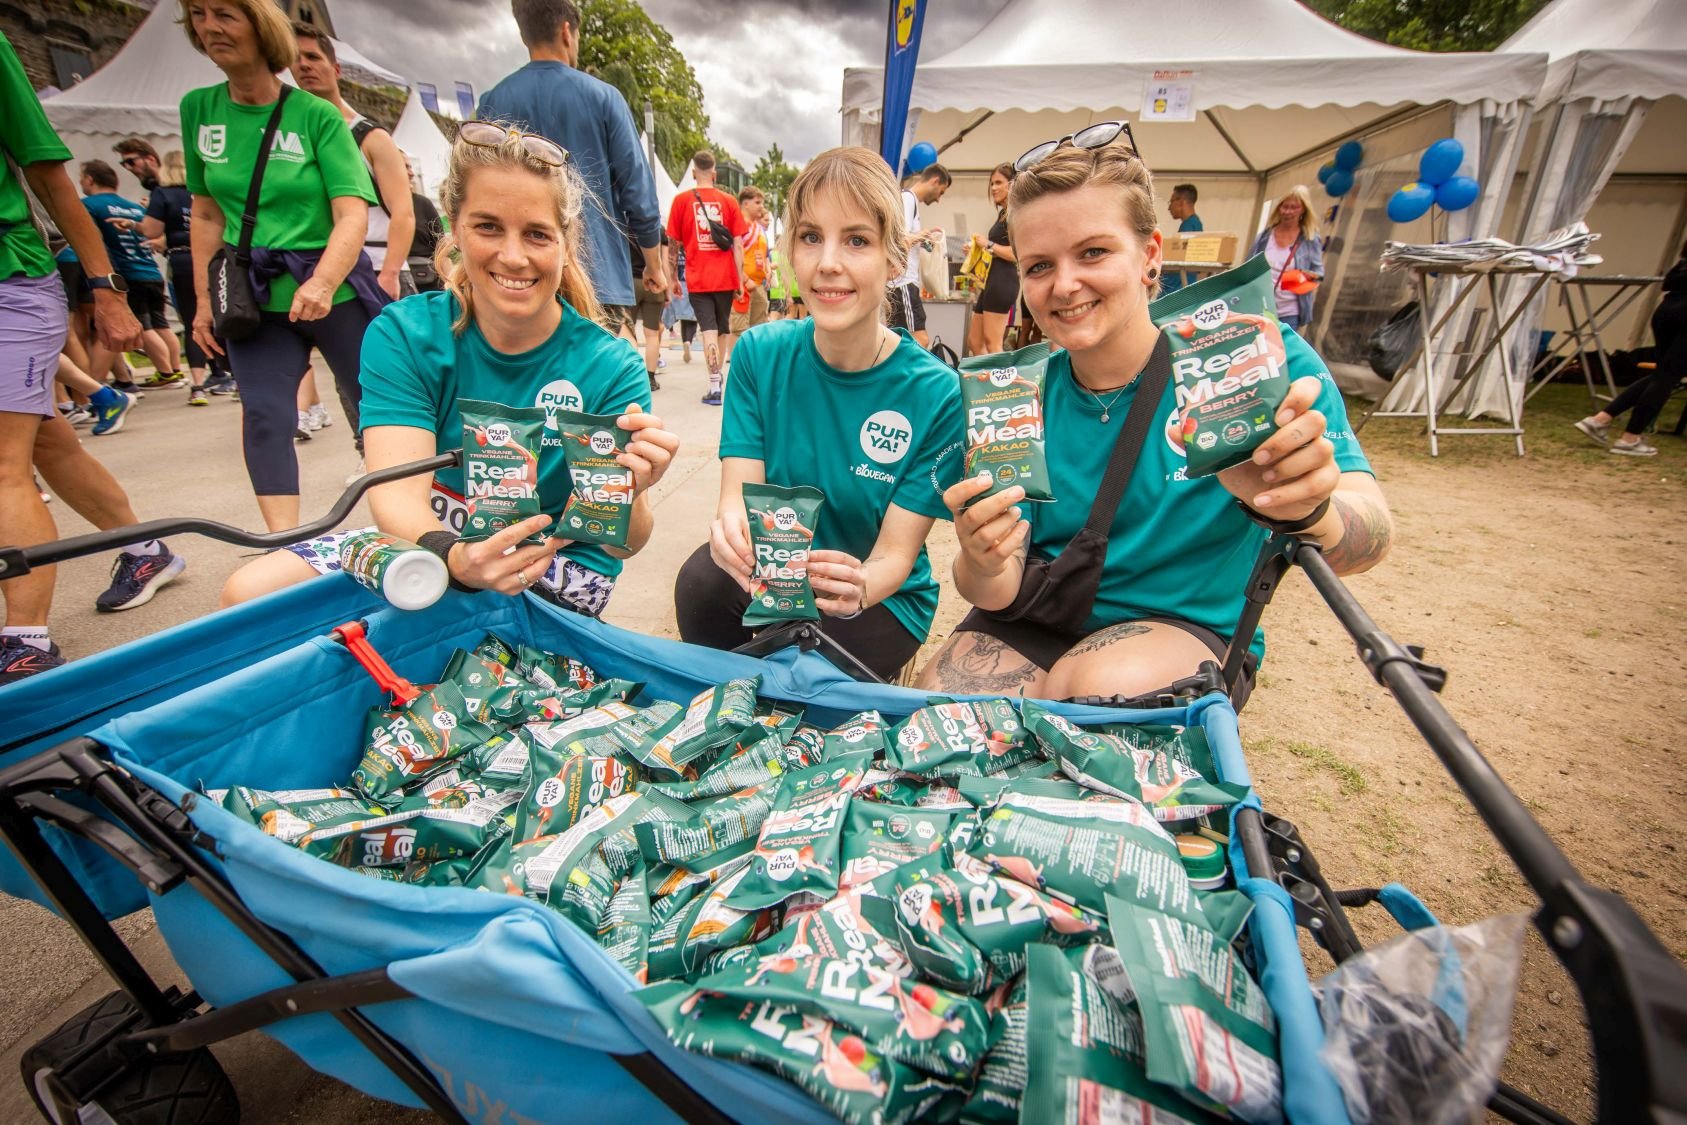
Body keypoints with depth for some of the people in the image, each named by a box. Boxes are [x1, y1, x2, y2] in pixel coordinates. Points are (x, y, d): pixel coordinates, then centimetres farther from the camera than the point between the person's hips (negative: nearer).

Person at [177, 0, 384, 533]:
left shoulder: (318, 115, -4)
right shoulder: (198, 109, 8)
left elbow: (353, 215, -14)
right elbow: (207, 215, 13)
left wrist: (322, 282, -30)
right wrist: (205, 300, 10)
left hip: (335, 290, -3)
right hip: (254, 297, 3)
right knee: (263, 415, -9)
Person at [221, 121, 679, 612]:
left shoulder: (610, 365, -15)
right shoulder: (402, 334, -9)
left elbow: (621, 543, -19)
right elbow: (398, 493, -21)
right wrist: (455, 556, -44)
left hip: (561, 572, -3)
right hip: (430, 539, 3)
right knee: (250, 590, -11)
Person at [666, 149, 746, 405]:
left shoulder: (682, 200, 1)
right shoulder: (729, 201, 3)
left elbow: (673, 245, 3)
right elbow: (738, 245, 0)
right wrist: (740, 280, 2)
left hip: (698, 279, -2)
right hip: (725, 278, 2)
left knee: (709, 330, -4)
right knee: (722, 329, 17)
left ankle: (715, 385, -15)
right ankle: (718, 375, 32)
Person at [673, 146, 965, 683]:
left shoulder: (936, 394, -15)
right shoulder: (759, 354, -7)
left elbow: (895, 556, -15)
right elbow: (739, 493, -13)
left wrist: (856, 587, -38)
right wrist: (732, 528, -38)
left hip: (882, 599, -1)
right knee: (705, 574, -28)